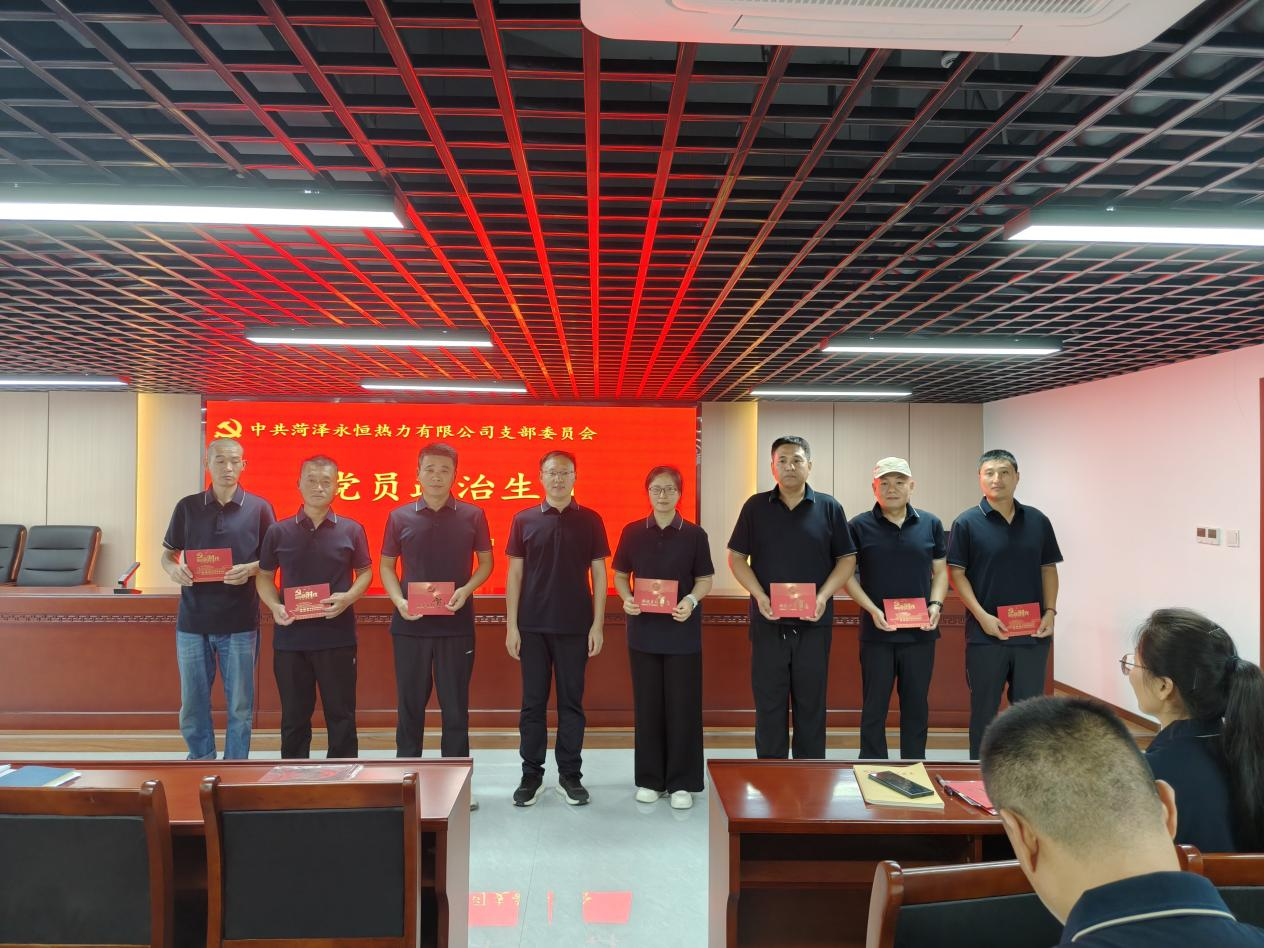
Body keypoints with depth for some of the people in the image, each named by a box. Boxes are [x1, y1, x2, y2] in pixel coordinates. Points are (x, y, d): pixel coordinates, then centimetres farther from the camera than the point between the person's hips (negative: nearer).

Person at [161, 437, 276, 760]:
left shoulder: (259, 508, 0)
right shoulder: (187, 506, 4)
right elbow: (168, 553, 11)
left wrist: (250, 569, -16)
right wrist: (173, 569, -11)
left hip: (240, 623, -1)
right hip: (192, 621, 2)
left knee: (240, 705, 6)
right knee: (192, 704, 10)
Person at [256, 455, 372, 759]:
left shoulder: (351, 530, 1)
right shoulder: (279, 531, 3)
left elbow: (365, 572, 9)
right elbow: (264, 576, 10)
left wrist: (348, 598, -10)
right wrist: (274, 606, -8)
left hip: (337, 635, -1)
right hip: (290, 636, 1)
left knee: (341, 714, 7)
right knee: (293, 716, 12)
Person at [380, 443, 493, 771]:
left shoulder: (472, 516, 1)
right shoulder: (399, 517, 3)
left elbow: (486, 562, 7)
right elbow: (385, 565, 8)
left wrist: (466, 590, -11)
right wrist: (399, 601, -9)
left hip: (457, 624, -1)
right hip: (410, 624, 1)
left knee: (455, 707, 7)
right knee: (410, 706, 10)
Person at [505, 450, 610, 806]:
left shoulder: (590, 520, 2)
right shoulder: (524, 520, 3)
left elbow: (599, 575, 2)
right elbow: (514, 574, 3)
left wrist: (598, 625, -3)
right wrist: (511, 625, -2)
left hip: (575, 627, 0)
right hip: (533, 626, 1)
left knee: (571, 702, 7)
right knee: (533, 703, 7)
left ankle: (570, 776, 18)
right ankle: (531, 775, 19)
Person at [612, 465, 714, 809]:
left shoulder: (694, 534, 0)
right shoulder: (632, 532, 4)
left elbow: (705, 580, 2)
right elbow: (620, 575, 9)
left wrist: (692, 601, -17)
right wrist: (626, 599, -11)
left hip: (682, 631, -1)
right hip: (644, 629, 2)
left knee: (682, 706, 3)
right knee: (647, 704, 9)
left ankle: (682, 782, 16)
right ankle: (650, 779, 23)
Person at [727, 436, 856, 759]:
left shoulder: (829, 507, 4)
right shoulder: (756, 506, 4)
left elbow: (846, 559, 5)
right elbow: (737, 558, 5)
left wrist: (823, 596, -10)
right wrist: (759, 595, -10)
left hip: (814, 622, 0)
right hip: (768, 620, 0)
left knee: (811, 702, 9)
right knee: (769, 702, 6)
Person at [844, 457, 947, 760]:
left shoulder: (930, 524, 6)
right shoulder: (860, 527, -2)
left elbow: (940, 570, 11)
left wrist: (936, 604, -6)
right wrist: (872, 610, -12)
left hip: (920, 632, 2)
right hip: (877, 632, -2)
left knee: (917, 706, 11)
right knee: (874, 708, 6)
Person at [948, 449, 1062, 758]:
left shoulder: (1038, 521, 6)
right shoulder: (967, 523, -5)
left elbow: (1048, 568, 12)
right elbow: (956, 574, -5)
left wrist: (1050, 611, -1)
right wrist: (982, 616, -13)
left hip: (1033, 632, 3)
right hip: (986, 634, -3)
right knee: (984, 709, 8)